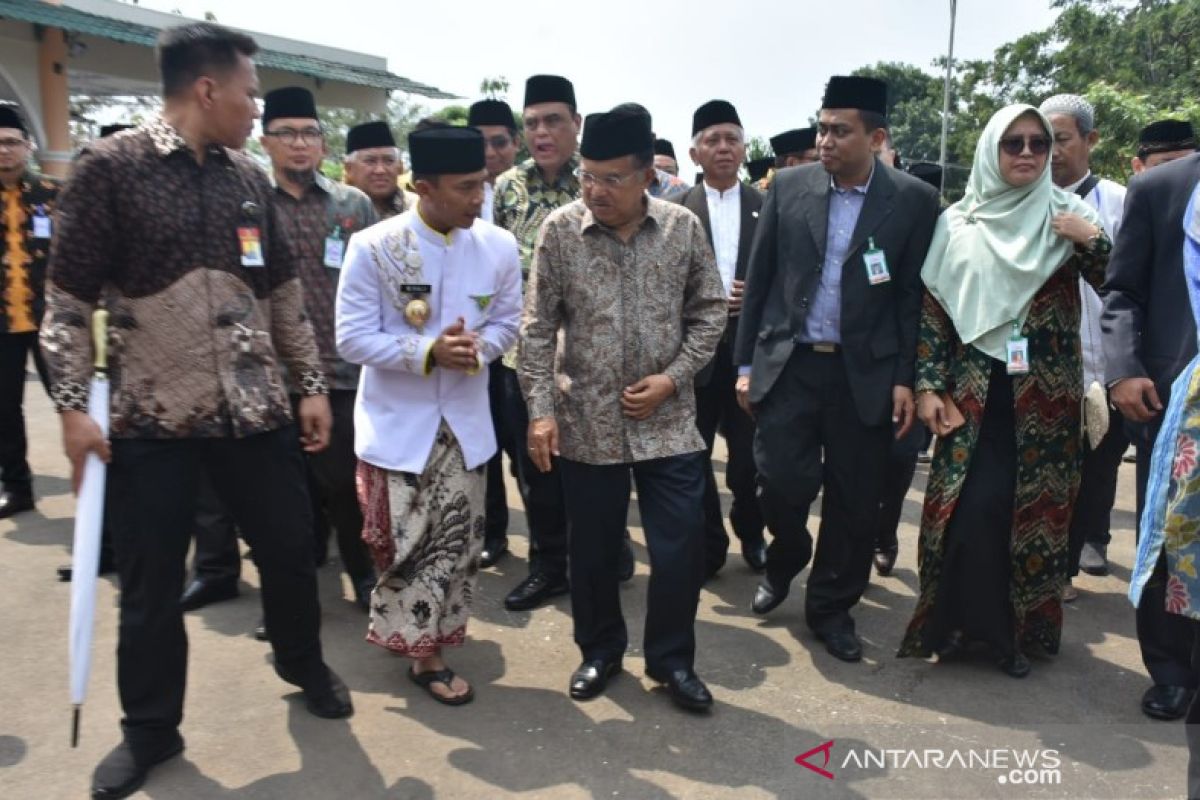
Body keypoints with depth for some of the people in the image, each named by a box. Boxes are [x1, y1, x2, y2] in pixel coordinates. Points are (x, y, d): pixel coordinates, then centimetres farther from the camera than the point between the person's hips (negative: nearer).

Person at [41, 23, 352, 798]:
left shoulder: (249, 176, 7)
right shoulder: (110, 167, -7)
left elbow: (285, 291, 11)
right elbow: (69, 299, -5)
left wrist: (313, 384, 9)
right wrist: (72, 407, -11)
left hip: (255, 411, 4)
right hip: (151, 418, -3)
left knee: (291, 548, 12)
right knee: (150, 585, 9)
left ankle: (304, 663, 41)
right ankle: (150, 728, 31)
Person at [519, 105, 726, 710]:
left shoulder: (683, 227, -3)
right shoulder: (560, 230, -6)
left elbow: (710, 311, 4)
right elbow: (538, 328, -4)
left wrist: (673, 378, -9)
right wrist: (540, 410, -9)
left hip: (668, 422, 1)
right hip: (587, 423, 0)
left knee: (681, 548, 5)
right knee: (593, 548, 12)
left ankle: (671, 658, 27)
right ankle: (600, 650, 35)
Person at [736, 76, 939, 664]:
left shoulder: (913, 200, -2)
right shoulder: (788, 186, 3)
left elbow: (915, 297, -1)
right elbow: (759, 280, 5)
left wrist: (906, 379, -6)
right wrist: (746, 363, 3)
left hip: (865, 374, 0)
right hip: (789, 365, 1)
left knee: (854, 502, 7)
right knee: (781, 483, -4)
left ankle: (832, 606, 27)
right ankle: (784, 559, 29)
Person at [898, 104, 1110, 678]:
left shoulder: (1068, 215, 4)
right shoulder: (958, 222, 3)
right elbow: (934, 309, 2)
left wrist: (1093, 242, -17)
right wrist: (929, 386, -5)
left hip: (1046, 392, 1)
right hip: (975, 390, -1)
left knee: (1035, 510, 6)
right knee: (974, 508, -5)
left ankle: (1022, 625, 25)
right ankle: (982, 625, 16)